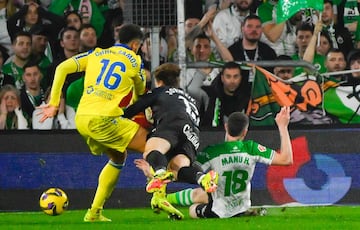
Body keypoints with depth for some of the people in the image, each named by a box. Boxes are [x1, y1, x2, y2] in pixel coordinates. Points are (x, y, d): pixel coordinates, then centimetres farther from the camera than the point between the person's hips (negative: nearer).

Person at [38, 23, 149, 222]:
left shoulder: (96, 54, 18)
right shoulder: (134, 60, 8)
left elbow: (63, 68, 9)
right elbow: (140, 92, 24)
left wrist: (53, 103, 11)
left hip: (81, 119, 6)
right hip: (104, 120, -6)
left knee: (118, 157, 27)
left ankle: (94, 212, 22)